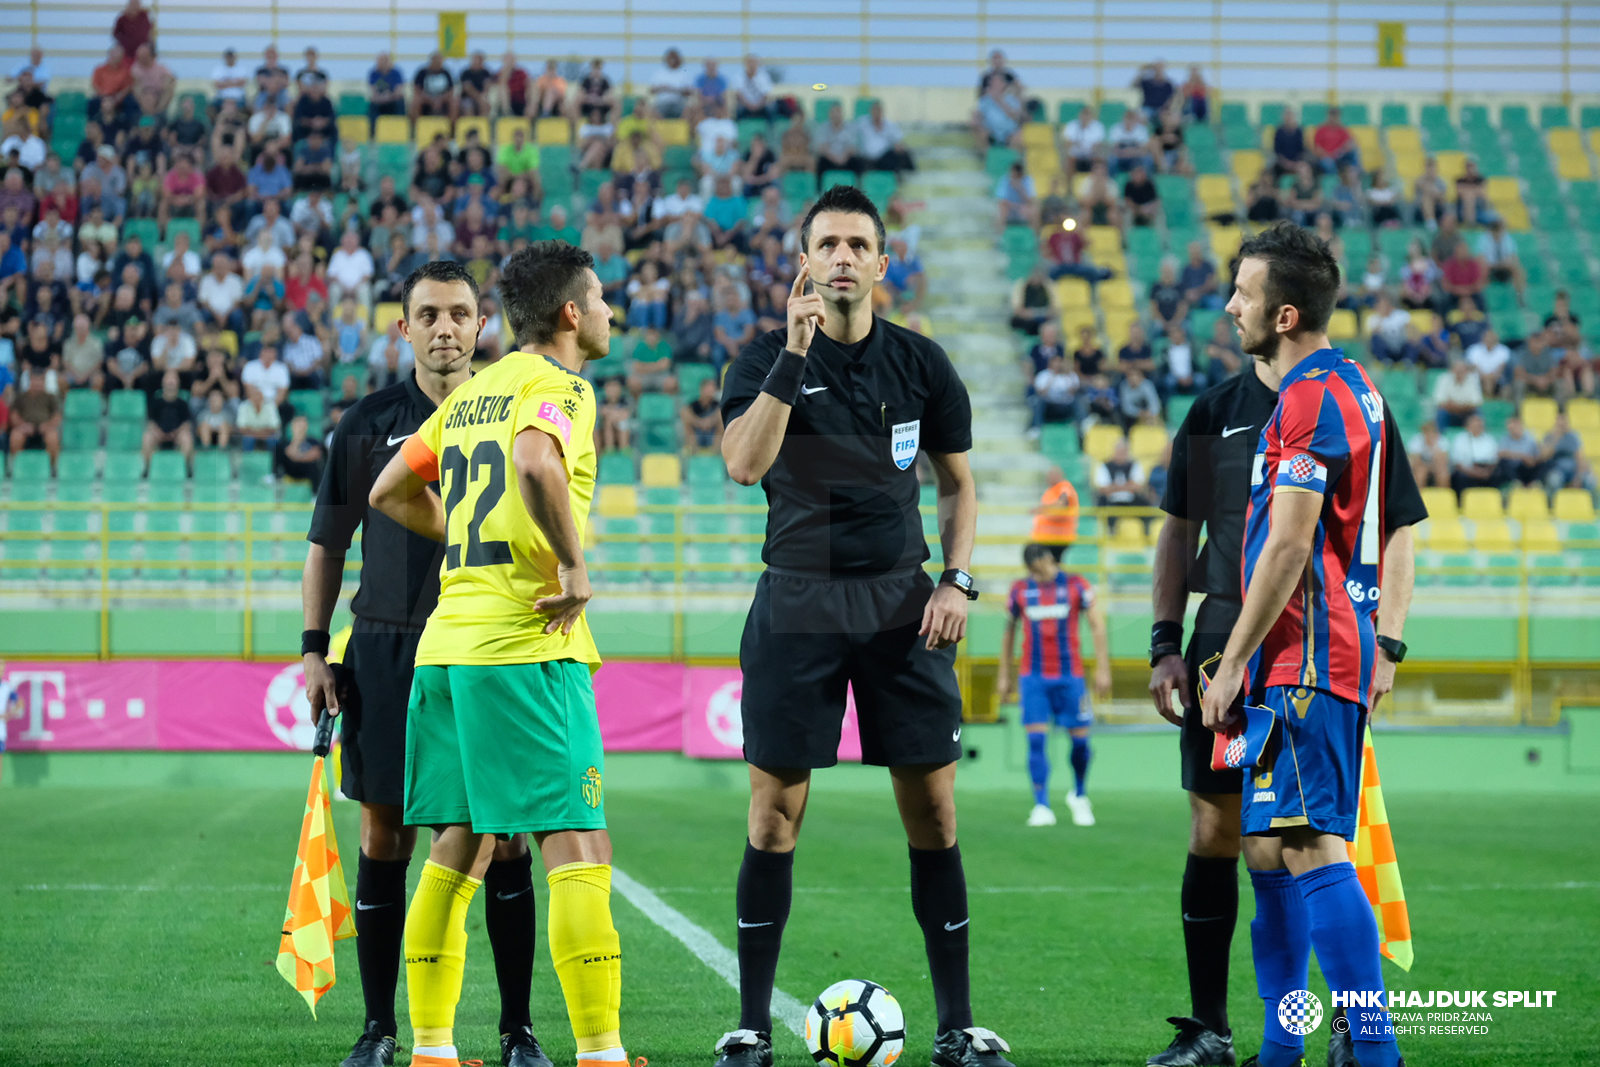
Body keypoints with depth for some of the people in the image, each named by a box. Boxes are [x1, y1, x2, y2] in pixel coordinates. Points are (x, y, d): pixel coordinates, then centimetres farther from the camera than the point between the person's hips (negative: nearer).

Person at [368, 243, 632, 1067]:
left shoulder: (473, 392, 18)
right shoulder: (557, 386, -6)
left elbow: (389, 493, 24)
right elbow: (536, 463, -29)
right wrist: (574, 566, -19)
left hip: (448, 643, 8)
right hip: (527, 646, -8)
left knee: (458, 851, 12)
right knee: (577, 850, -8)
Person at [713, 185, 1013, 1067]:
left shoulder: (919, 363, 6)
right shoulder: (769, 357, -2)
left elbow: (958, 482, 16)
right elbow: (744, 464, -19)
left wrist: (957, 581, 2)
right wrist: (794, 356, -26)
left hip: (901, 603, 2)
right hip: (797, 604, -2)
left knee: (932, 810, 1)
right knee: (774, 813, -1)